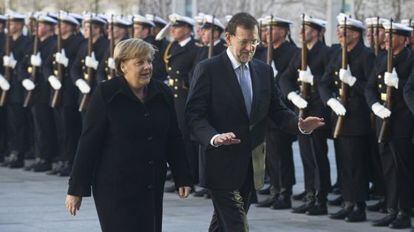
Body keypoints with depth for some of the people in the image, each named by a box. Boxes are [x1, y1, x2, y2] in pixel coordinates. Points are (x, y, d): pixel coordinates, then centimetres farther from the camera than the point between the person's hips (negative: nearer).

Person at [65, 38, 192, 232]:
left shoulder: (162, 94, 6)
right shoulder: (106, 94, -7)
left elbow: (174, 140, 13)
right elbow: (89, 142, -7)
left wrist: (182, 178, 8)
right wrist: (76, 189, -8)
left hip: (152, 186, 5)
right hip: (115, 186, -5)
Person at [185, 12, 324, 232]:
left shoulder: (264, 71, 10)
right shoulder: (208, 69, -8)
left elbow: (277, 110, 13)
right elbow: (194, 114, -12)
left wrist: (299, 124, -9)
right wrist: (214, 137, -31)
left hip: (251, 165, 6)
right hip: (222, 163, -6)